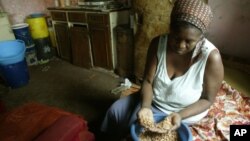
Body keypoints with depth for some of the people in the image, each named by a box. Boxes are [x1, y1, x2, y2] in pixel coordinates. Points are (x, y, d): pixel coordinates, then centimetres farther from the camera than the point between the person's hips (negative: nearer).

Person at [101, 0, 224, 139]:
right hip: (152, 100, 4)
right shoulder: (158, 43, -18)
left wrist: (180, 115, -31)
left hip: (186, 112, -3)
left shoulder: (212, 57, -28)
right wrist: (146, 106, -31)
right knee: (115, 110, 1)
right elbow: (148, 81, -14)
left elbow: (207, 99, -16)